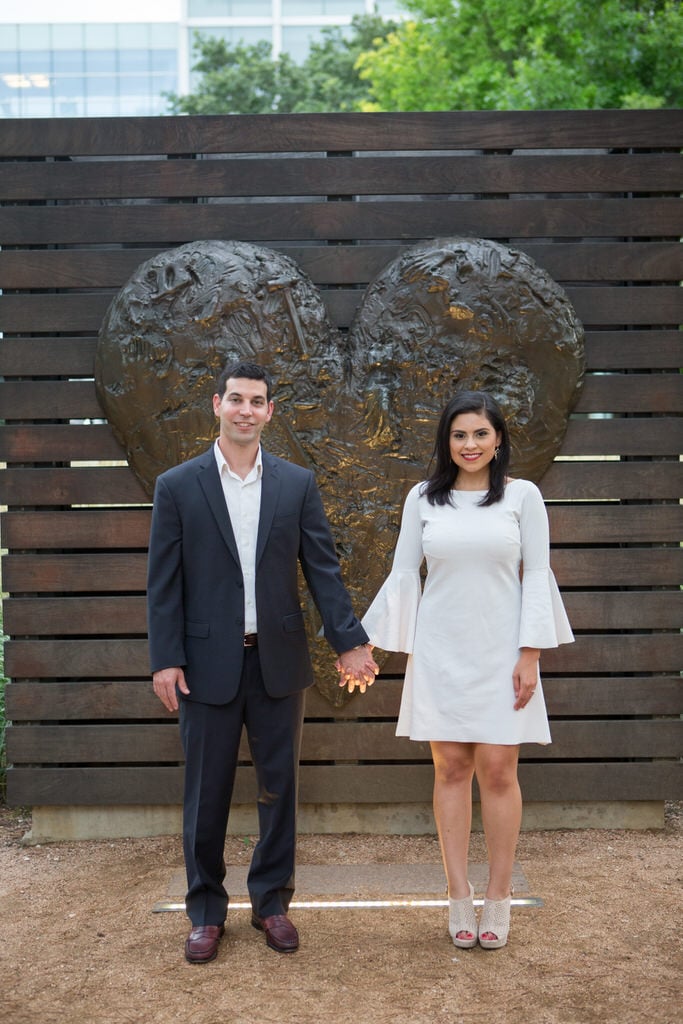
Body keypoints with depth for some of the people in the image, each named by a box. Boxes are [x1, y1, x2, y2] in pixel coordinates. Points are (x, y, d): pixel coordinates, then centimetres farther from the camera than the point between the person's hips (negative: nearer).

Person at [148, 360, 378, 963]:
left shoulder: (298, 484, 4)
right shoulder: (178, 487, 0)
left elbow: (322, 567, 3)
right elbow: (163, 581, -2)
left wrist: (350, 641, -4)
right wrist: (165, 658, -8)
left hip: (278, 660, 2)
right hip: (208, 662, -1)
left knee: (279, 785, 10)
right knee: (207, 793, 7)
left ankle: (272, 900, 27)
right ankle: (207, 912, 23)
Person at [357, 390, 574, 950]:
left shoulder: (523, 496, 1)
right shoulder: (424, 498, 4)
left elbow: (537, 576, 0)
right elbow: (403, 574, 7)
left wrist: (530, 654, -6)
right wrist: (367, 644, 3)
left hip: (500, 651, -1)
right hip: (441, 651, 2)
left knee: (498, 770, 0)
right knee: (451, 768, 5)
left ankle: (499, 897, 13)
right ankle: (460, 898, 14)